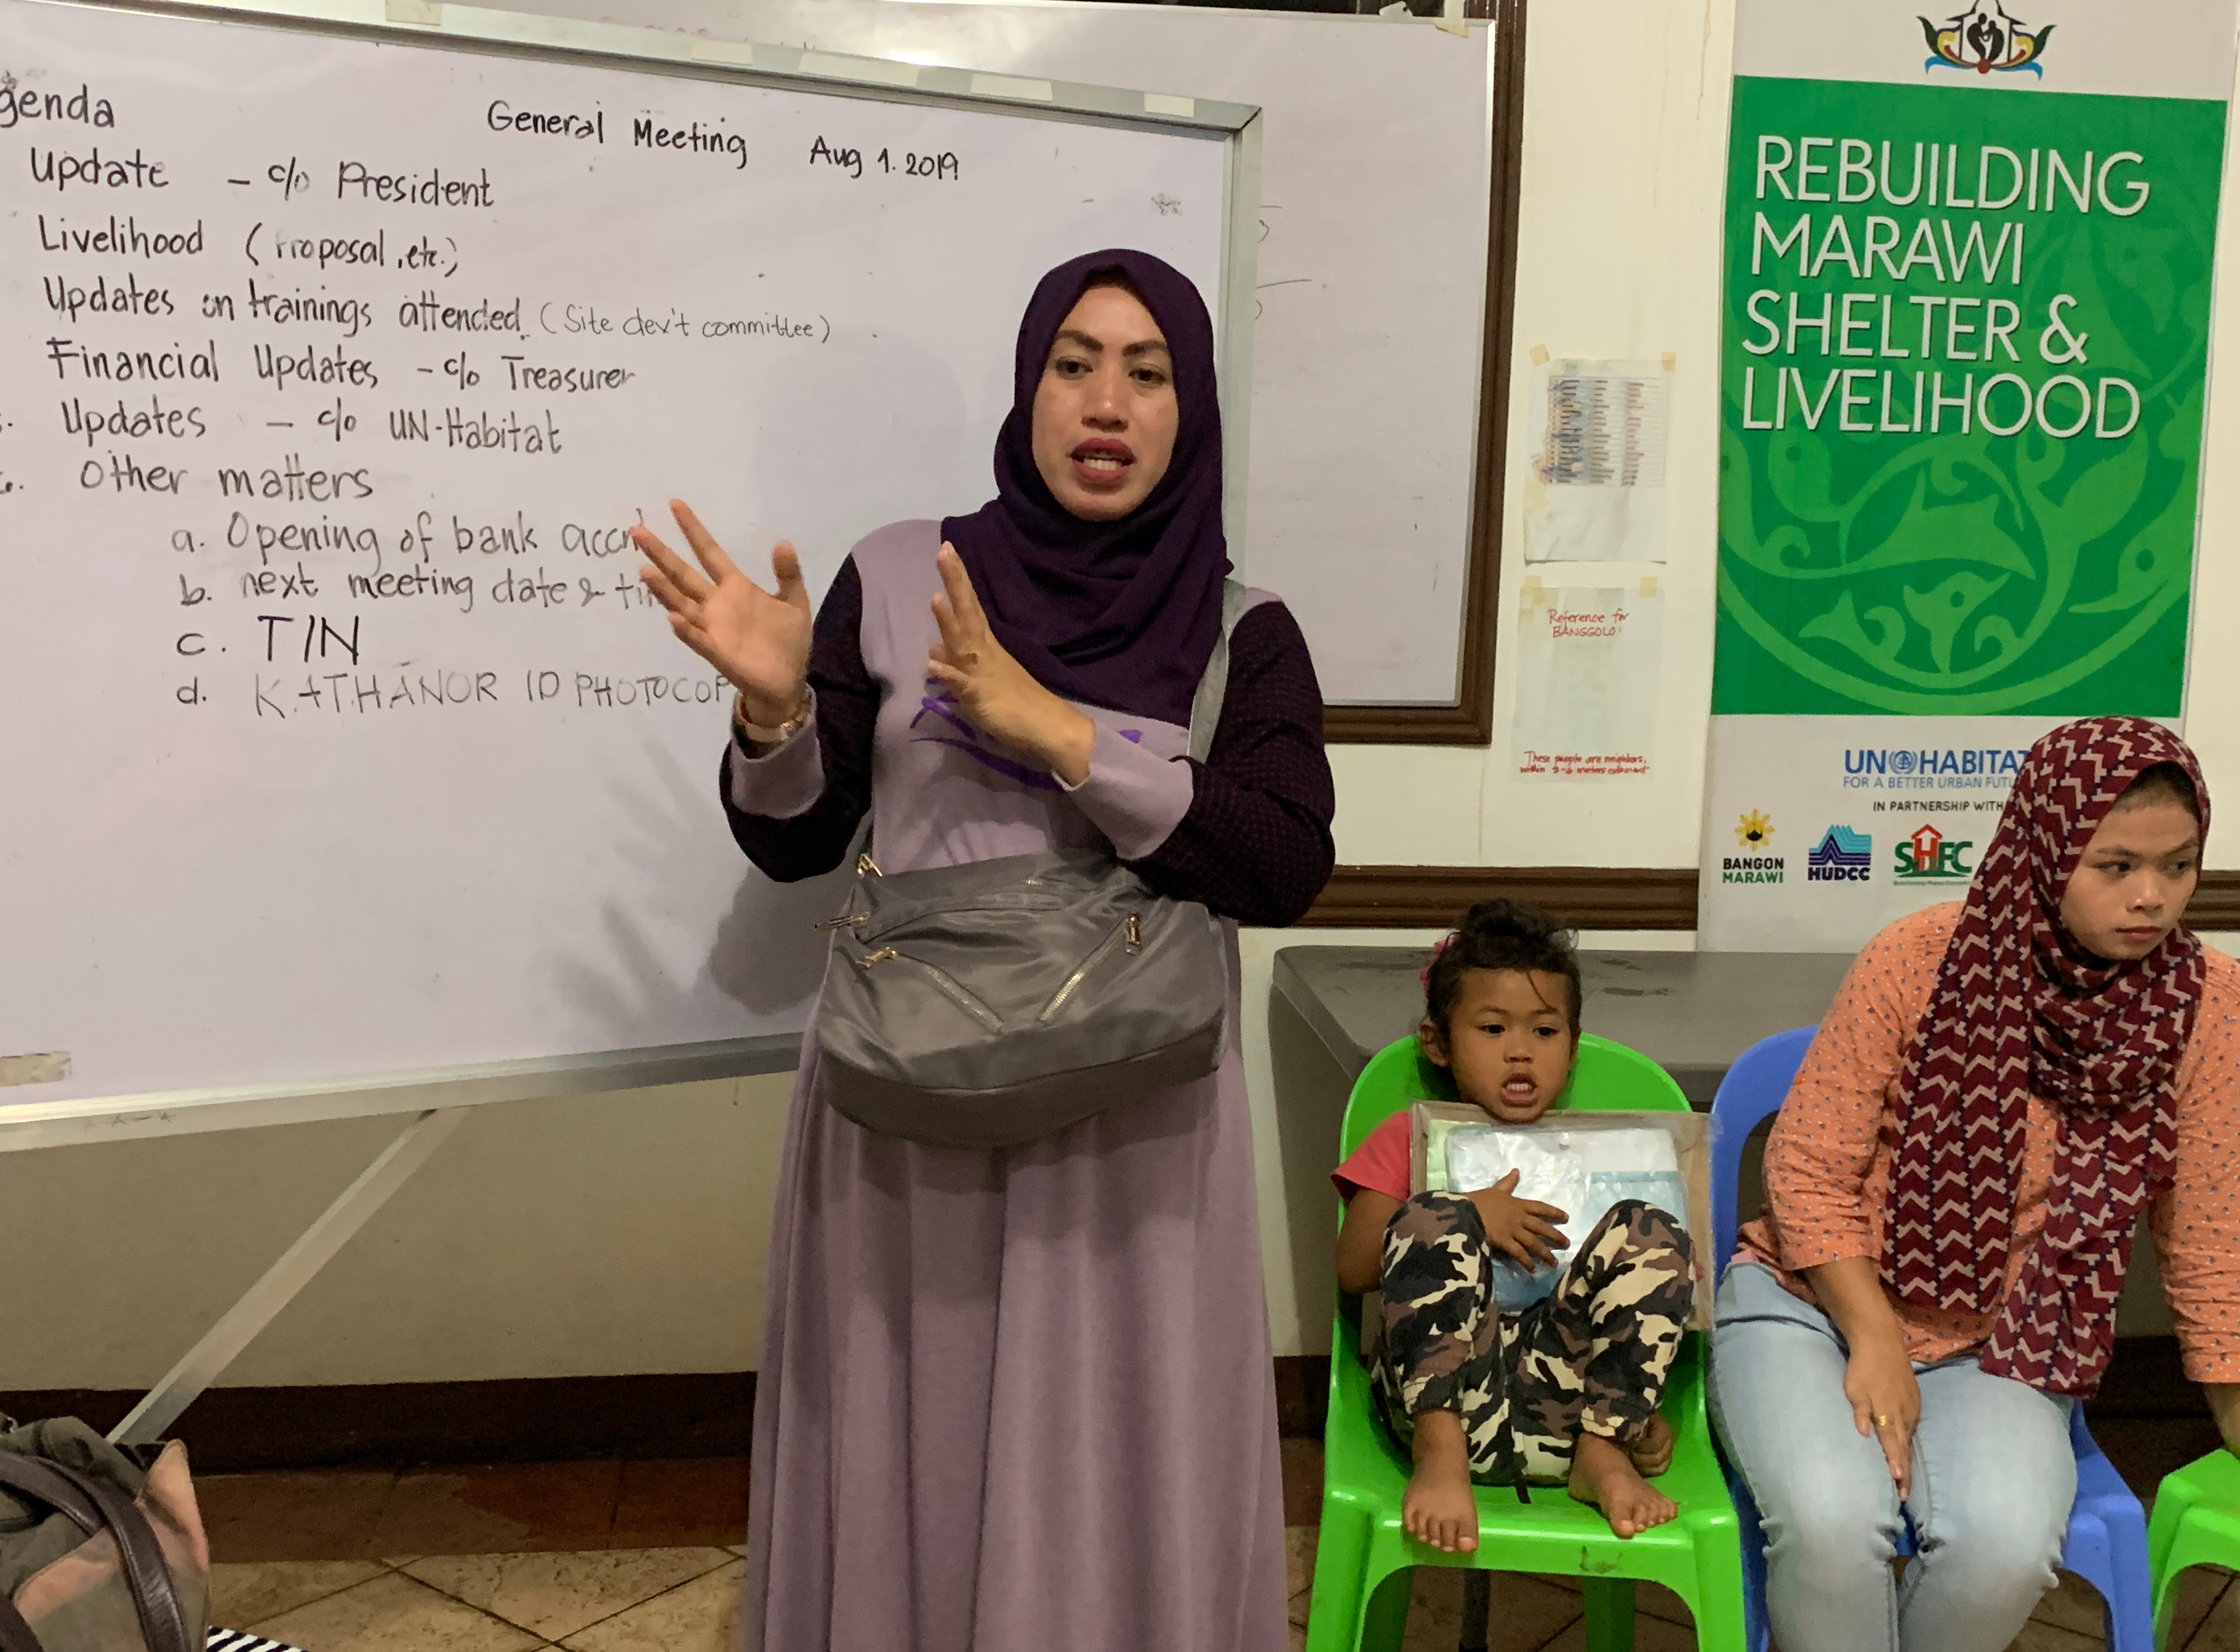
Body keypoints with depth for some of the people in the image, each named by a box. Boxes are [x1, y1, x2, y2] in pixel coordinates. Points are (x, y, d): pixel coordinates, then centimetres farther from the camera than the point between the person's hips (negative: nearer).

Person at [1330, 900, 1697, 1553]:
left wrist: (1640, 1411, 2)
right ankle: (1439, 1450, -29)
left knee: (1652, 1229, -19)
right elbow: (1352, 1268, 3)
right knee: (1433, 1217, -28)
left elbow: (1660, 1272, 19)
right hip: (1442, 1383, -2)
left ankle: (1603, 1449, -18)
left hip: (1567, 1374, 2)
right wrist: (1471, 1219, -11)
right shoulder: (1408, 1139, 18)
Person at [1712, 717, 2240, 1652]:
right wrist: (1876, 1342, -16)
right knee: (1832, 1520, -31)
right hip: (1816, 1298, -2)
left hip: (2004, 1346, 2)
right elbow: (1807, 1170, -8)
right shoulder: (1920, 959, -14)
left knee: (2007, 1545, -29)